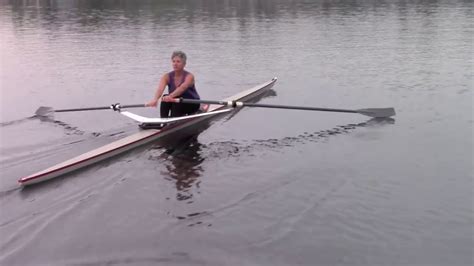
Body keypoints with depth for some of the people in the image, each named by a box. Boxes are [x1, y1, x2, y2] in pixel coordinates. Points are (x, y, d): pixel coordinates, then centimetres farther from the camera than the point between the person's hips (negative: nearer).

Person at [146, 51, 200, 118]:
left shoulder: (189, 76, -20)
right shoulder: (167, 77, -10)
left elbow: (182, 88, -42)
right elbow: (160, 89, -29)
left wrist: (170, 96, -60)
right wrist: (155, 100, -52)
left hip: (192, 105, -3)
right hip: (176, 105, 4)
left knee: (177, 101, -32)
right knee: (165, 97, -25)